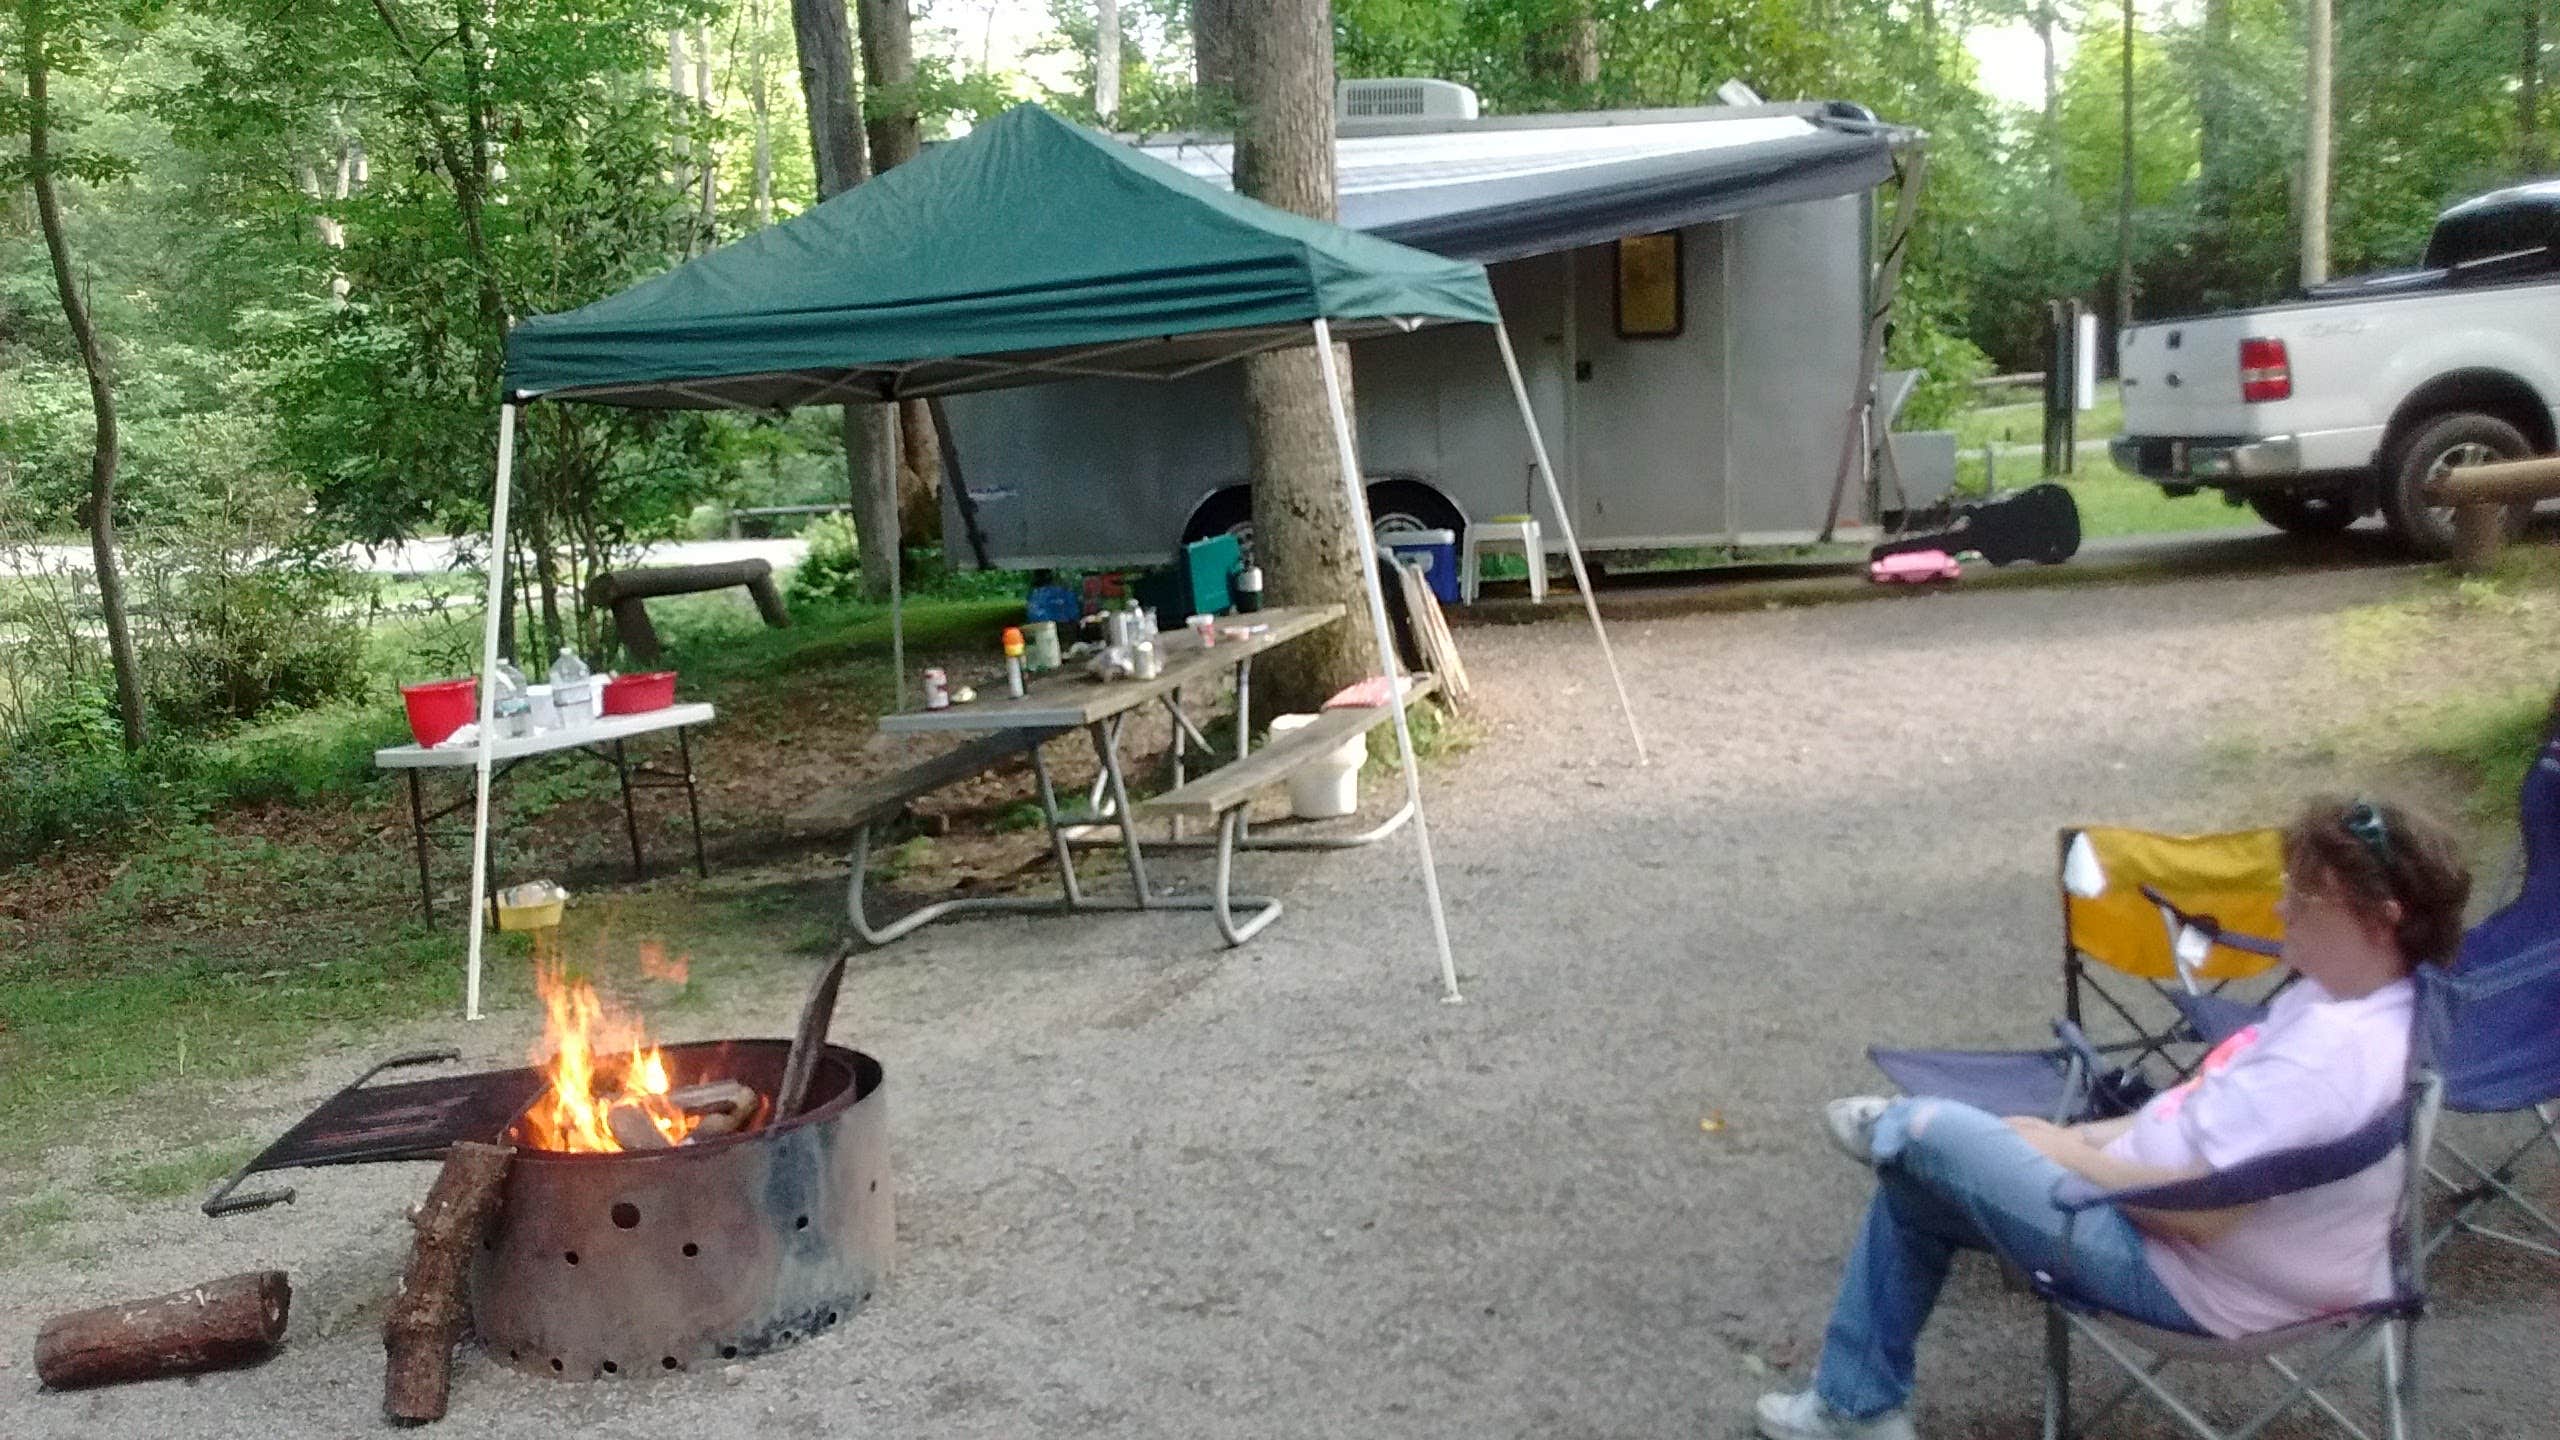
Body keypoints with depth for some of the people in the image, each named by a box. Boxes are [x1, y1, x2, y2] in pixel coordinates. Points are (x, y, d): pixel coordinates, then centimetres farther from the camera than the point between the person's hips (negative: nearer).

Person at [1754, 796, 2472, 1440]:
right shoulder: (2349, 1000, 1)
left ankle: (1900, 1131, 34)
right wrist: (2091, 1136, 5)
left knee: (1924, 1140, -5)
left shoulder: (2333, 1050, -31)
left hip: (2181, 1272, -10)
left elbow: (2194, 1208, -31)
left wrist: (2062, 1150, -15)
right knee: (1912, 1189, 12)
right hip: (2162, 1202, 10)